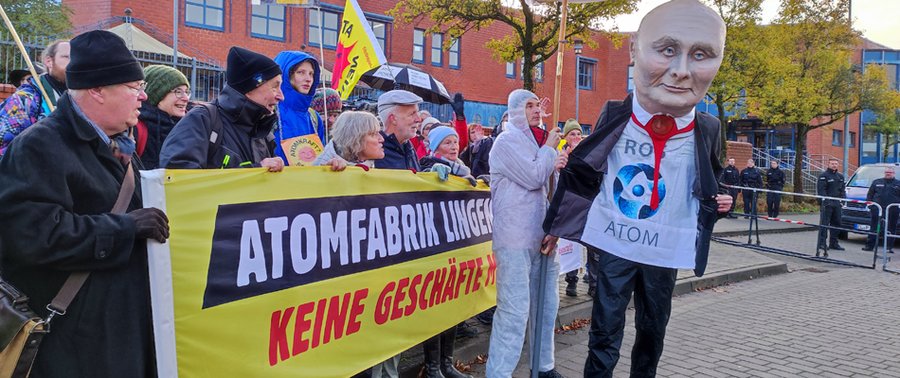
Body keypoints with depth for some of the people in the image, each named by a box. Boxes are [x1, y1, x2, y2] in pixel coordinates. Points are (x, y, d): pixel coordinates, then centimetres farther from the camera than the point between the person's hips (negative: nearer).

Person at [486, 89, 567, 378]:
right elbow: (533, 177, -17)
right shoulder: (508, 141, -7)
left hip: (541, 234, 9)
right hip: (515, 237, -9)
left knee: (546, 304, 14)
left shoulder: (536, 140, 19)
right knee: (515, 309, -11)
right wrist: (549, 148, -2)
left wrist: (555, 165, 6)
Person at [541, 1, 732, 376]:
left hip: (665, 252, 2)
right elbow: (580, 171, 2)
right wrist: (558, 224, 3)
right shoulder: (614, 116, -12)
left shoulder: (707, 131, -8)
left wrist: (718, 202, -3)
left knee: (653, 329, 18)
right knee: (605, 331, 5)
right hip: (613, 245, -2)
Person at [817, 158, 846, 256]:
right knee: (824, 223, -8)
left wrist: (843, 199, 5)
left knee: (837, 223, 9)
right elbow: (821, 190, -13)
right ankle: (821, 243, -4)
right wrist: (826, 201, -21)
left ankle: (833, 243, 17)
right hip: (826, 203, -7)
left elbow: (842, 190, 22)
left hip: (837, 204, 7)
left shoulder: (840, 176, 18)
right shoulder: (824, 176, -6)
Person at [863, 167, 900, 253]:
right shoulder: (876, 182, 13)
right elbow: (869, 195, 12)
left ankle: (890, 247, 9)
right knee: (874, 228, 2)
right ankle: (869, 245, 5)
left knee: (891, 229, 3)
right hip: (877, 209, 0)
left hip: (892, 210, 0)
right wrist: (869, 206, 1)